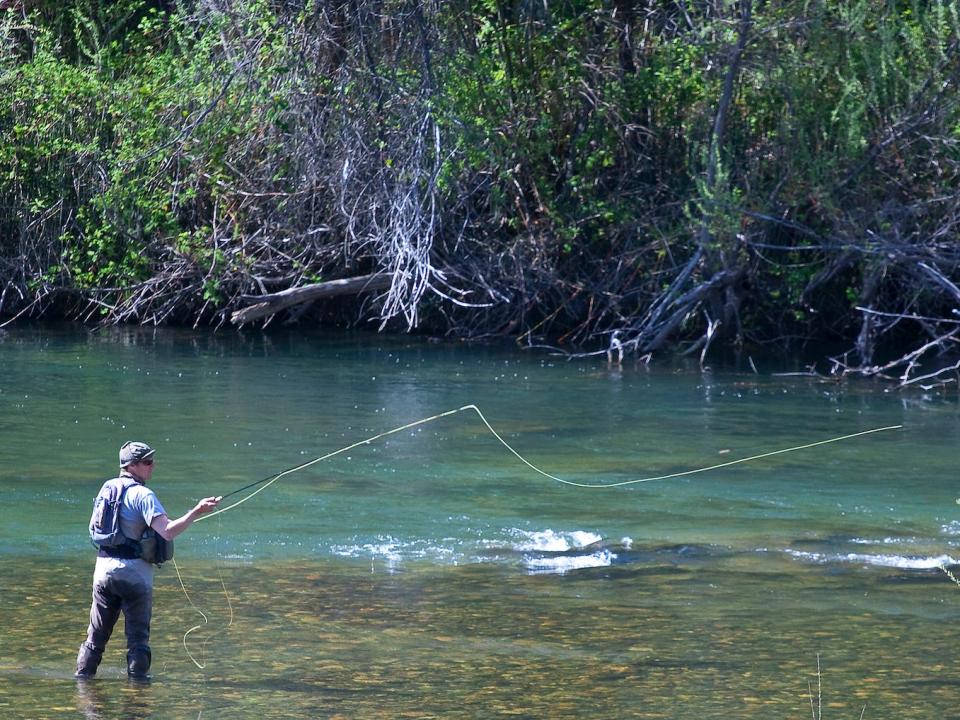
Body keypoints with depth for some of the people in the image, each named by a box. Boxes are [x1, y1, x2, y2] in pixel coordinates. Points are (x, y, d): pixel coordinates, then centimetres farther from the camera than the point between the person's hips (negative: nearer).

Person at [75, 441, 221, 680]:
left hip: (104, 569, 6)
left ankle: (83, 674, 17)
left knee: (97, 633, 15)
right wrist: (196, 512, -25)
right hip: (134, 571, -6)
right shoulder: (143, 495, -14)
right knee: (138, 634, 3)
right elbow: (167, 531, -25)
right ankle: (137, 677, 3)